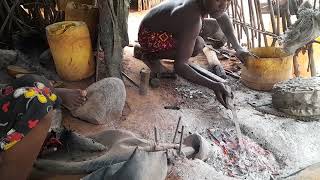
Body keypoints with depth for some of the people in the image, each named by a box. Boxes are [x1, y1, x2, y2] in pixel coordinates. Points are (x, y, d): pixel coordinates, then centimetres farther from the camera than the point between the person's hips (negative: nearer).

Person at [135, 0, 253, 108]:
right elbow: (179, 65, -37)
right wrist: (214, 86, -44)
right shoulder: (193, 19, -35)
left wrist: (238, 48, 4)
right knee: (197, 45, -24)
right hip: (150, 36, -8)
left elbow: (223, 17, 10)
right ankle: (149, 56, -6)